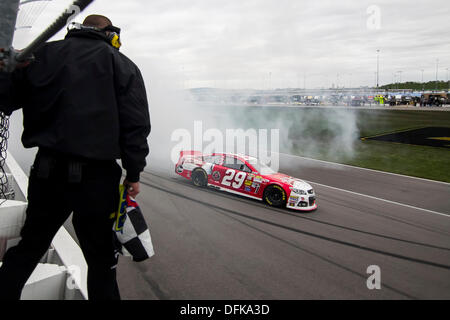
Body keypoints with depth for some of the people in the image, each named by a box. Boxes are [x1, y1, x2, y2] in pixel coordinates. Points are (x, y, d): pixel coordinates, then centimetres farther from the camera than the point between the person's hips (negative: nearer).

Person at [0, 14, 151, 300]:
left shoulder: (42, 53, 9)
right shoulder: (122, 64, 4)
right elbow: (135, 124, -3)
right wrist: (133, 173, 2)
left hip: (46, 170, 3)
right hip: (96, 176, -2)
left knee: (28, 247, 22)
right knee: (101, 260, 10)